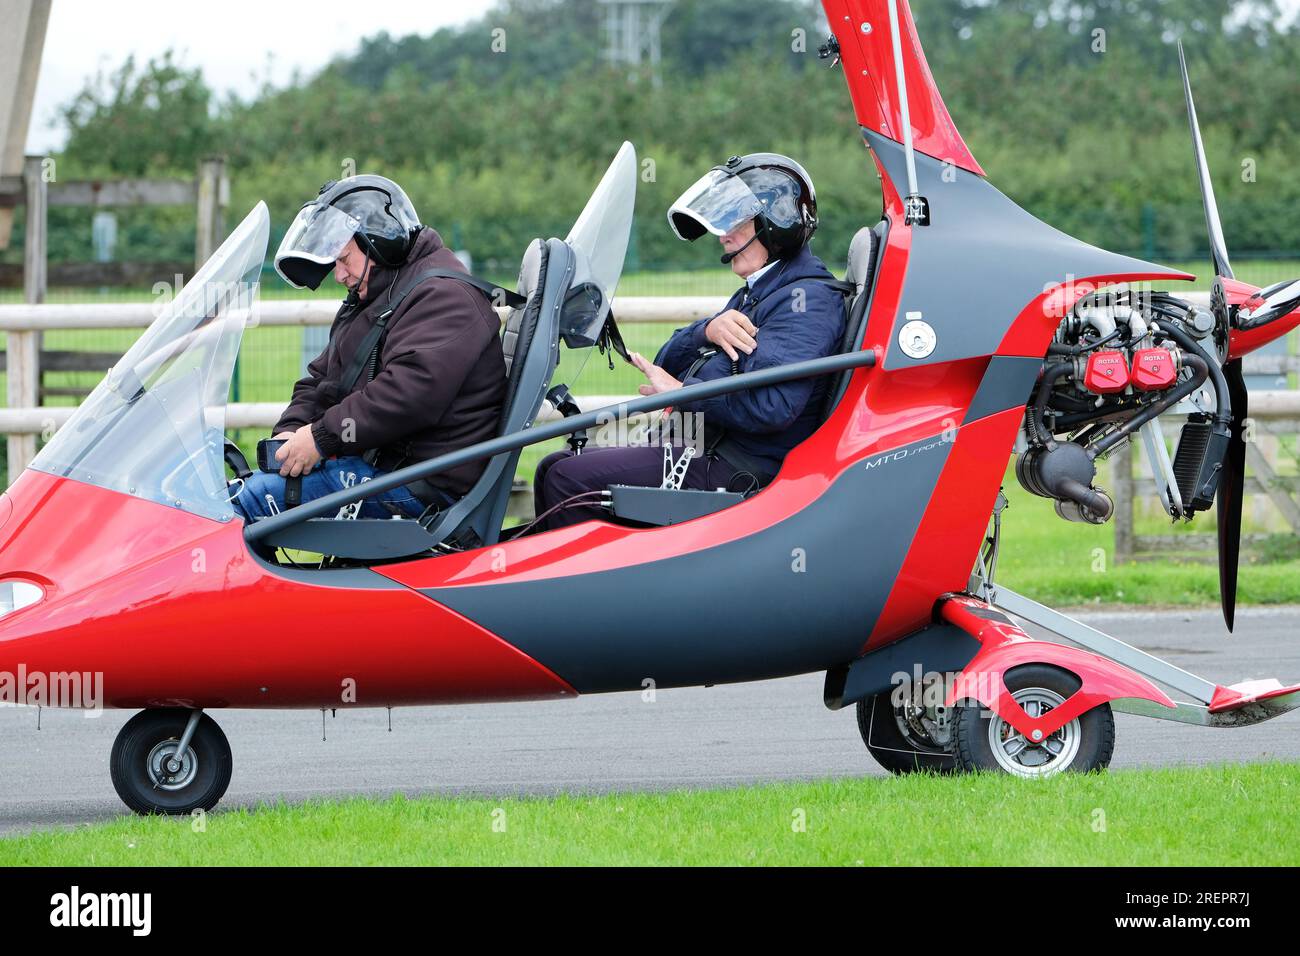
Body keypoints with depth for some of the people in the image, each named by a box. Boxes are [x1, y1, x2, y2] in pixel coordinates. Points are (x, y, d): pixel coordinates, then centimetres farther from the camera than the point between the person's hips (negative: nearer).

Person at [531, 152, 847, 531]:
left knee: (567, 481, -17)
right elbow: (667, 363, 16)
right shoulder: (754, 295, 22)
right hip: (706, 450, 11)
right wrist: (708, 330, -7)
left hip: (738, 470, -11)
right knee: (555, 468, 9)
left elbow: (770, 406, -27)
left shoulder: (807, 298, -12)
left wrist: (680, 392, -14)